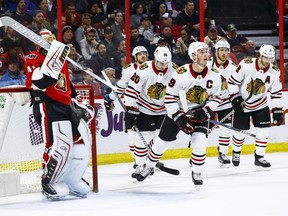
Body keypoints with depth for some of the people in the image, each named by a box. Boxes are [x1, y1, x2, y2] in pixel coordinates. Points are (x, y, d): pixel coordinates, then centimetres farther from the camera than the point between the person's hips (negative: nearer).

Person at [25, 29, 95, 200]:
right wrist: (53, 56, -32)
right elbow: (39, 82, -26)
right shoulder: (33, 59, -6)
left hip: (66, 105, 9)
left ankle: (71, 180, 22)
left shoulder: (61, 61, 19)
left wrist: (80, 104, 26)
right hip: (47, 105, -9)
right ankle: (49, 184, -7)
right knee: (61, 145, -21)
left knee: (83, 140, 10)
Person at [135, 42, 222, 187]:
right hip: (177, 111, -1)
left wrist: (206, 111, -15)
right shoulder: (181, 74, -25)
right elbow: (169, 97, -18)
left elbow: (215, 97, 1)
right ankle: (149, 167, 33)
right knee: (161, 142, 8)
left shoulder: (214, 76, -14)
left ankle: (196, 173, 6)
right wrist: (179, 118, -23)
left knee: (200, 143, -17)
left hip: (199, 113, 1)